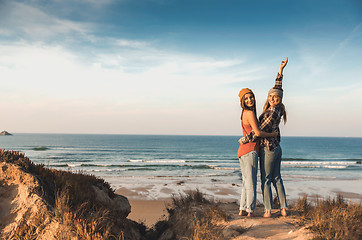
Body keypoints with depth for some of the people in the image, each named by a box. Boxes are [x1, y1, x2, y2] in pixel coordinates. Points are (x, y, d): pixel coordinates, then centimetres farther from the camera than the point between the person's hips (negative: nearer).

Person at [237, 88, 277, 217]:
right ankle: (250, 211, 4)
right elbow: (257, 133, -19)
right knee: (251, 182, -2)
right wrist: (272, 134, -4)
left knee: (246, 181, 14)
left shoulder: (246, 112, 16)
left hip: (243, 151, 9)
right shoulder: (249, 113, -13)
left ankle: (242, 210, 18)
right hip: (250, 150, -9)